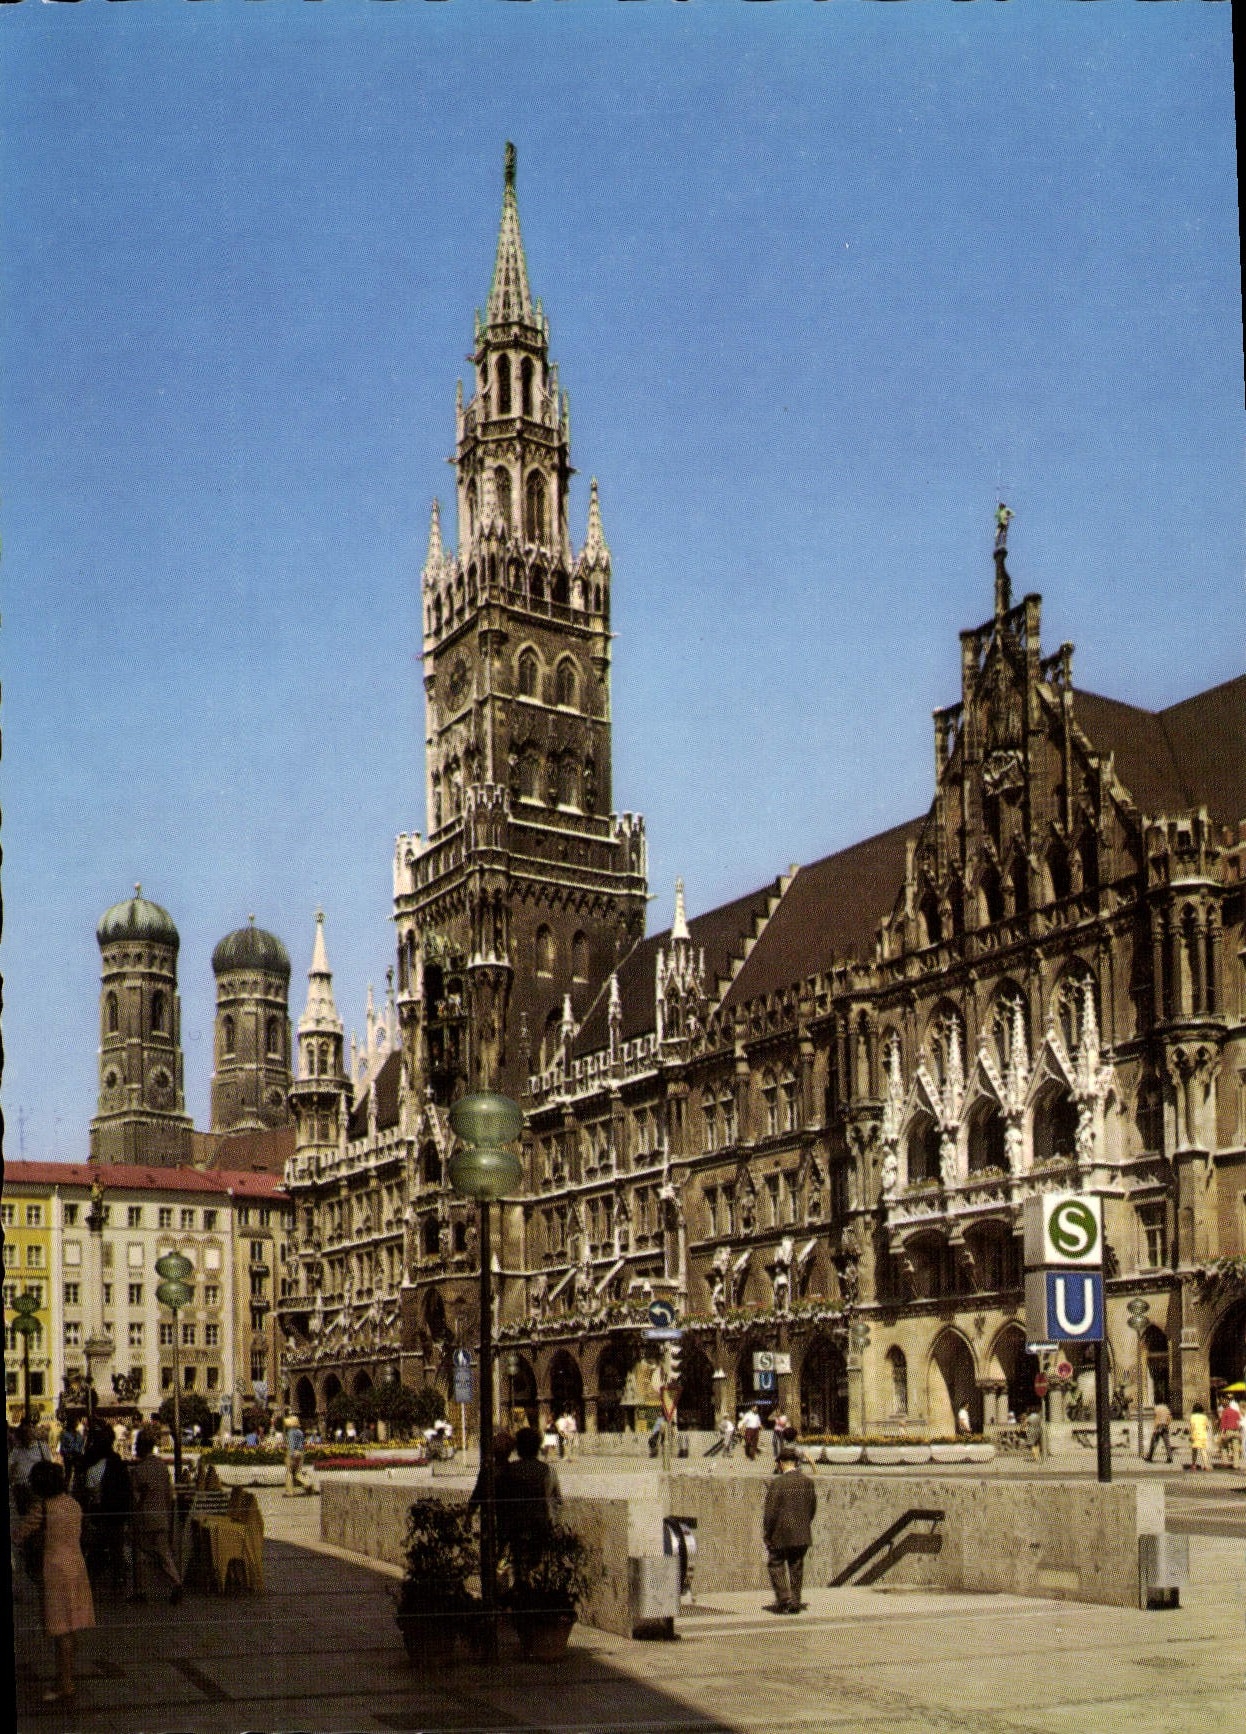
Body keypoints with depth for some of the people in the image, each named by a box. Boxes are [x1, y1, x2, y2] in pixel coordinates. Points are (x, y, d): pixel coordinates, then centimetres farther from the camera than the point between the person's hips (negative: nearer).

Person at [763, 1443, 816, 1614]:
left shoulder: (777, 1483, -15)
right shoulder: (807, 1482, 2)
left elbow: (770, 1511, -13)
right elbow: (813, 1507, 11)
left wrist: (766, 1534, -4)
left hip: (781, 1535, -5)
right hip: (802, 1535, 5)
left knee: (775, 1564, 9)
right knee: (797, 1567, 13)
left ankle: (783, 1599, -2)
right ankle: (795, 1602, 15)